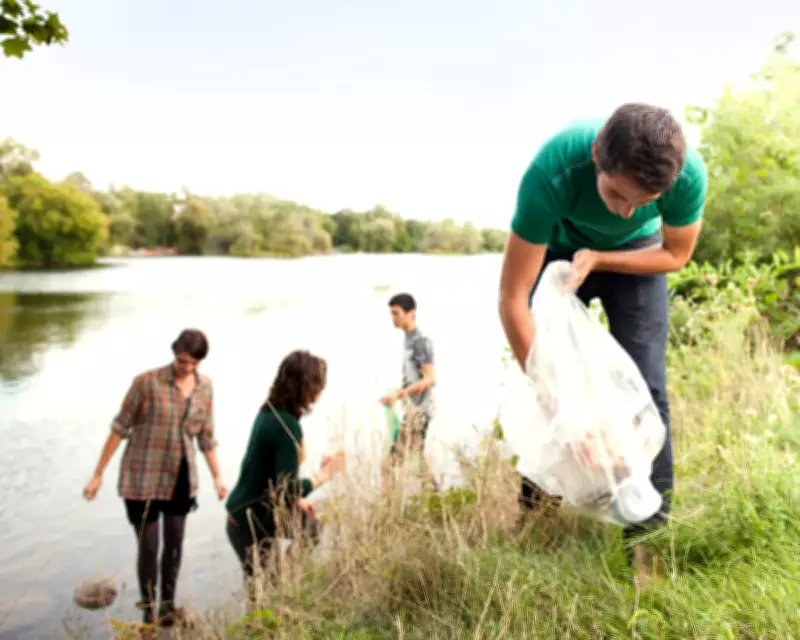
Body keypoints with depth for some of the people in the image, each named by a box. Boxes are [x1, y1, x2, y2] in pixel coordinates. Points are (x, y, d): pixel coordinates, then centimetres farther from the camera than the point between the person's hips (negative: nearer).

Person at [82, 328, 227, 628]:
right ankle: (148, 613, 21)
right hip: (142, 477, -4)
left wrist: (217, 477, 9)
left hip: (181, 477, 4)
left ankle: (167, 606, 28)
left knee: (175, 542, 10)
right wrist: (99, 473, -5)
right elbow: (120, 427, -8)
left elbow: (206, 435, 7)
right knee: (148, 546, 3)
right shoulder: (147, 381, -16)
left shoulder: (204, 386, -2)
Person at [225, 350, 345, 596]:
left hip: (249, 512, 9)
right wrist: (324, 474, -13)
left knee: (311, 526, 24)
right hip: (251, 523, -9)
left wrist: (296, 499, 15)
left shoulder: (270, 411, 0)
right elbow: (286, 488, -25)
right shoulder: (288, 426, -27)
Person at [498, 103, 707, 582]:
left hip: (634, 255, 1)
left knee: (644, 383, -10)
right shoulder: (551, 173, -41)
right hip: (559, 249, 0)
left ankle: (650, 526, 2)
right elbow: (512, 299, -37)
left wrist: (597, 258, -28)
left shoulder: (689, 173, -35)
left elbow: (677, 254, -13)